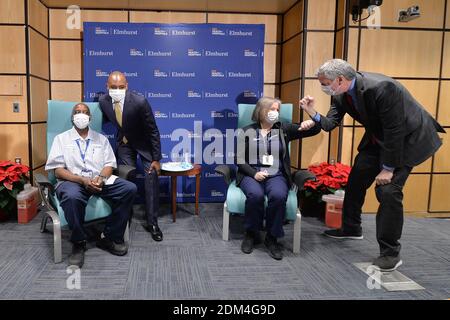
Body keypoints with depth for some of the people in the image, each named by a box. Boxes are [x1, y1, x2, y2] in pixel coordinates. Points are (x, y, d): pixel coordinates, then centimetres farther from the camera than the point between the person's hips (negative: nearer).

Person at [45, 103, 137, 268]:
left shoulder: (101, 139, 20)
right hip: (72, 180, -3)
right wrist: (83, 180, -17)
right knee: (73, 197, -40)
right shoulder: (61, 138, 11)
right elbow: (58, 170, 0)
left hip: (100, 179, 3)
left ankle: (111, 238, -11)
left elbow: (109, 164, 10)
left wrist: (101, 178, -15)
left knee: (129, 189, -22)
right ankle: (78, 243, -15)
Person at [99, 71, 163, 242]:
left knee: (151, 177, -11)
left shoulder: (139, 102, -30)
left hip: (144, 142, -3)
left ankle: (152, 222, -3)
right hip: (124, 142, 4)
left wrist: (156, 159, -19)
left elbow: (153, 130, -21)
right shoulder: (103, 101, -17)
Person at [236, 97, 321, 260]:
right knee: (255, 195, -34)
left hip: (276, 175, 1)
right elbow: (240, 160, 2)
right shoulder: (246, 132, 7)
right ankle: (251, 234, -8)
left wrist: (311, 123, -17)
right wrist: (254, 173, -15)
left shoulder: (284, 129, 11)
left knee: (279, 196, -32)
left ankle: (272, 237, -11)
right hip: (251, 174, -1)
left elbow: (315, 130, 7)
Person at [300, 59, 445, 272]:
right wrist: (312, 113, -27)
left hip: (407, 138, -8)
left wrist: (388, 168, -22)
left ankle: (390, 253, -1)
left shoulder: (380, 87, -33)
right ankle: (351, 228, 32)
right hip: (378, 139, 8)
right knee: (356, 179, 11)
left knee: (388, 190, -15)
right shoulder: (341, 95, -10)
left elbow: (395, 131, -29)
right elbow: (330, 124, -8)